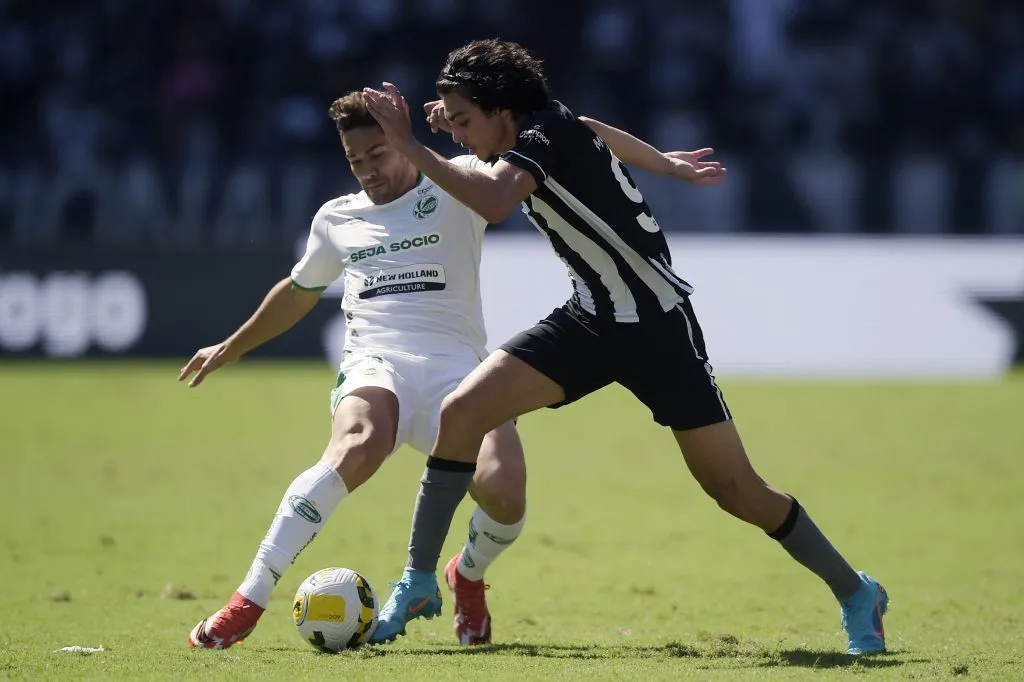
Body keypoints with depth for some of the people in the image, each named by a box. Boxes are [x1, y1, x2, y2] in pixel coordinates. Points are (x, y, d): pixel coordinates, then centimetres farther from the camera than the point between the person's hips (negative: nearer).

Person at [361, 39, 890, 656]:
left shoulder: (547, 132, -22)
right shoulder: (553, 127, 3)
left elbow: (493, 202, -42)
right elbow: (606, 137, 25)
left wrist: (410, 146, -40)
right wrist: (665, 164, 44)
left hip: (658, 326, -8)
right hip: (590, 320, 8)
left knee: (734, 490, -4)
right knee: (461, 412, -10)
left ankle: (857, 596, 15)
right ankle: (419, 581, 1)